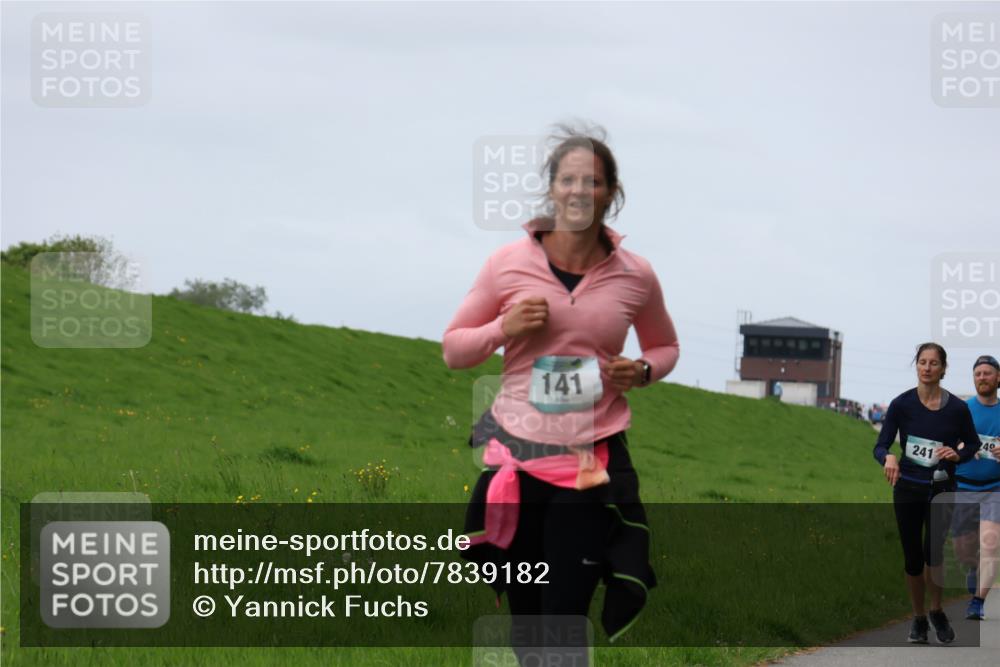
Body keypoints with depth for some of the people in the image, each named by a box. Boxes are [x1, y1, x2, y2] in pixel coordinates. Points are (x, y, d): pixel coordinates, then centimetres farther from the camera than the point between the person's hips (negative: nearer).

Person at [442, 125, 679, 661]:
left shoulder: (635, 276, 0)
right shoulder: (508, 263, -2)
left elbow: (665, 346, 18)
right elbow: (453, 349, 7)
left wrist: (643, 371, -4)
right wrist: (503, 328, -12)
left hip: (592, 461, -1)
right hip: (516, 455, 1)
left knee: (565, 621, -4)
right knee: (524, 610, 11)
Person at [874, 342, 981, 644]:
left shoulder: (957, 408, -8)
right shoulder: (901, 404, -8)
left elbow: (973, 444, 8)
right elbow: (881, 446, -9)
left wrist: (957, 454, -14)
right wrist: (888, 458, -32)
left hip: (941, 490, -1)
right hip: (908, 489, 1)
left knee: (932, 552, -16)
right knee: (912, 558, 6)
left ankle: (937, 611, 8)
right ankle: (918, 618, 25)